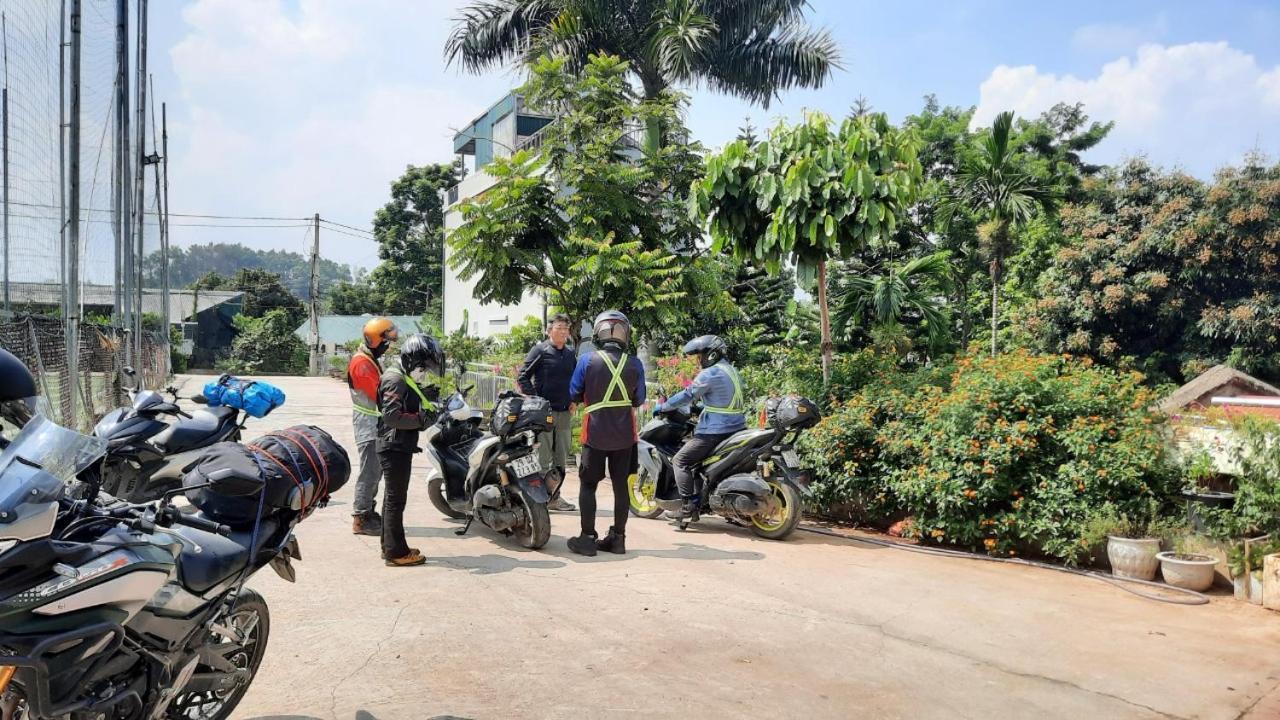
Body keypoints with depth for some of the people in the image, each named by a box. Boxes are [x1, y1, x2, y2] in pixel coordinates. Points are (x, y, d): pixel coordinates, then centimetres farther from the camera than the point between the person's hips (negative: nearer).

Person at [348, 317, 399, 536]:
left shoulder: (371, 360, 15)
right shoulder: (362, 363, -17)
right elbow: (378, 394, -23)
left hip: (376, 422, 10)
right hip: (368, 423, -10)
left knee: (375, 469, 16)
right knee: (370, 471, -9)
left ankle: (368, 511, 26)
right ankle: (361, 519, -5)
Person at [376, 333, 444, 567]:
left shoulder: (408, 379, 14)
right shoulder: (396, 379, -18)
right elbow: (391, 415, -27)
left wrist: (429, 398, 3)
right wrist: (420, 419, -25)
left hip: (401, 446, 11)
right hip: (394, 446, -11)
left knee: (393, 497, 16)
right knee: (396, 498, -5)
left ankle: (389, 546, 26)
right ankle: (396, 552, 0)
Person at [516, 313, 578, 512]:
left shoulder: (571, 354, 13)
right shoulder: (540, 350, -4)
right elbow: (522, 376, -5)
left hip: (565, 413, 6)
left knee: (561, 458, 10)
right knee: (542, 458, -8)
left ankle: (554, 497, 20)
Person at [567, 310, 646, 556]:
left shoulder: (587, 360, -10)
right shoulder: (635, 365, -5)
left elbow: (575, 394, 1)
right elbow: (639, 400, 5)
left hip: (595, 433, -2)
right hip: (624, 435, 2)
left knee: (588, 484, 6)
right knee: (620, 484, 10)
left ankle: (587, 538, 4)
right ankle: (617, 537, 16)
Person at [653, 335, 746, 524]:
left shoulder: (710, 374, -13)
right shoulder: (732, 370, 16)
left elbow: (688, 395, -11)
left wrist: (663, 407, 0)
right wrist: (700, 407, 33)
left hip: (715, 431, -10)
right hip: (736, 428, 10)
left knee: (680, 460, -3)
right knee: (698, 460, 23)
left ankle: (689, 504, -9)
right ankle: (699, 501, 22)